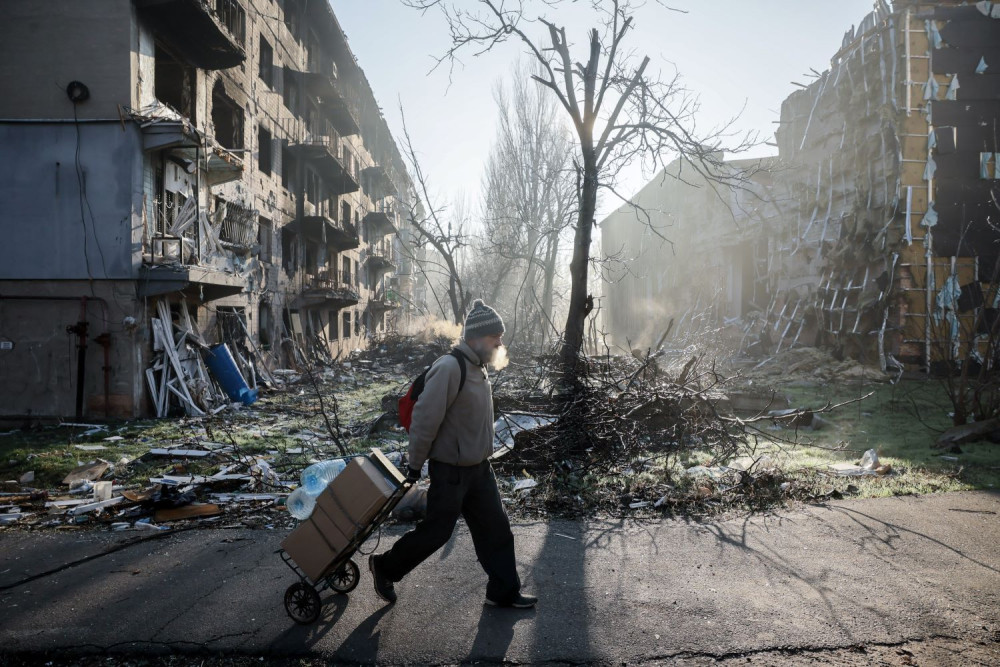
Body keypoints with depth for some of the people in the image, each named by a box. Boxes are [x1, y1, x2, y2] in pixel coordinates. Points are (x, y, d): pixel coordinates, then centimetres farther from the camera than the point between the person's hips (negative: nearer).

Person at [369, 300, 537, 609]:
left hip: (478, 467, 9)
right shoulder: (449, 368, -24)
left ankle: (504, 591, 25)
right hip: (451, 470, -8)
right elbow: (425, 418, -23)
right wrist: (415, 464, -16)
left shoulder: (477, 367, 6)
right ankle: (384, 567, 27)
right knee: (436, 531, 5)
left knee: (495, 528, 12)